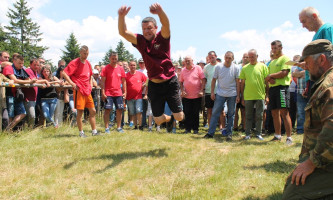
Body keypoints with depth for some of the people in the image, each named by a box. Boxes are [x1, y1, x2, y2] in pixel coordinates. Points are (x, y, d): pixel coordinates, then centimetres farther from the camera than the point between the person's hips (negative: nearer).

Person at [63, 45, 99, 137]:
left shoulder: (88, 63, 13)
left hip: (88, 91, 7)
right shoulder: (75, 62, -8)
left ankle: (94, 131, 14)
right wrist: (72, 83, -17)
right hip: (79, 90, -7)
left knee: (93, 111, 6)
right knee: (80, 111, -2)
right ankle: (81, 132, 8)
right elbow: (64, 73, -14)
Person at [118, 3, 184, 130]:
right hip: (154, 85, 3)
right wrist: (121, 16, -34)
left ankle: (173, 117, 38)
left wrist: (160, 12, -51)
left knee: (179, 117, -2)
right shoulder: (140, 41, 1)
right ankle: (169, 119, 45)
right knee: (158, 120, 7)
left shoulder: (162, 38, -6)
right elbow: (123, 32, -14)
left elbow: (166, 25, -29)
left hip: (170, 82, -2)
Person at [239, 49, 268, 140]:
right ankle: (247, 134, 15)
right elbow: (242, 83, 8)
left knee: (259, 116, 5)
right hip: (248, 96, 1)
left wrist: (267, 95, -1)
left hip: (260, 95, -1)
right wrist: (242, 97, 6)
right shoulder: (244, 68, 6)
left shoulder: (263, 66, 2)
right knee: (248, 116, 7)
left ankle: (258, 133, 16)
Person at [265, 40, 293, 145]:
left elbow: (284, 73, -13)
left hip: (281, 87, -8)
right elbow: (267, 76, 18)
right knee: (274, 113, 9)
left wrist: (271, 76, -4)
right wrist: (270, 80, -4)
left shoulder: (285, 59, 0)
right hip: (272, 88, 8)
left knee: (284, 112, -12)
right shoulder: (272, 62, 23)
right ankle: (277, 135, 18)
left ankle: (289, 137, -11)